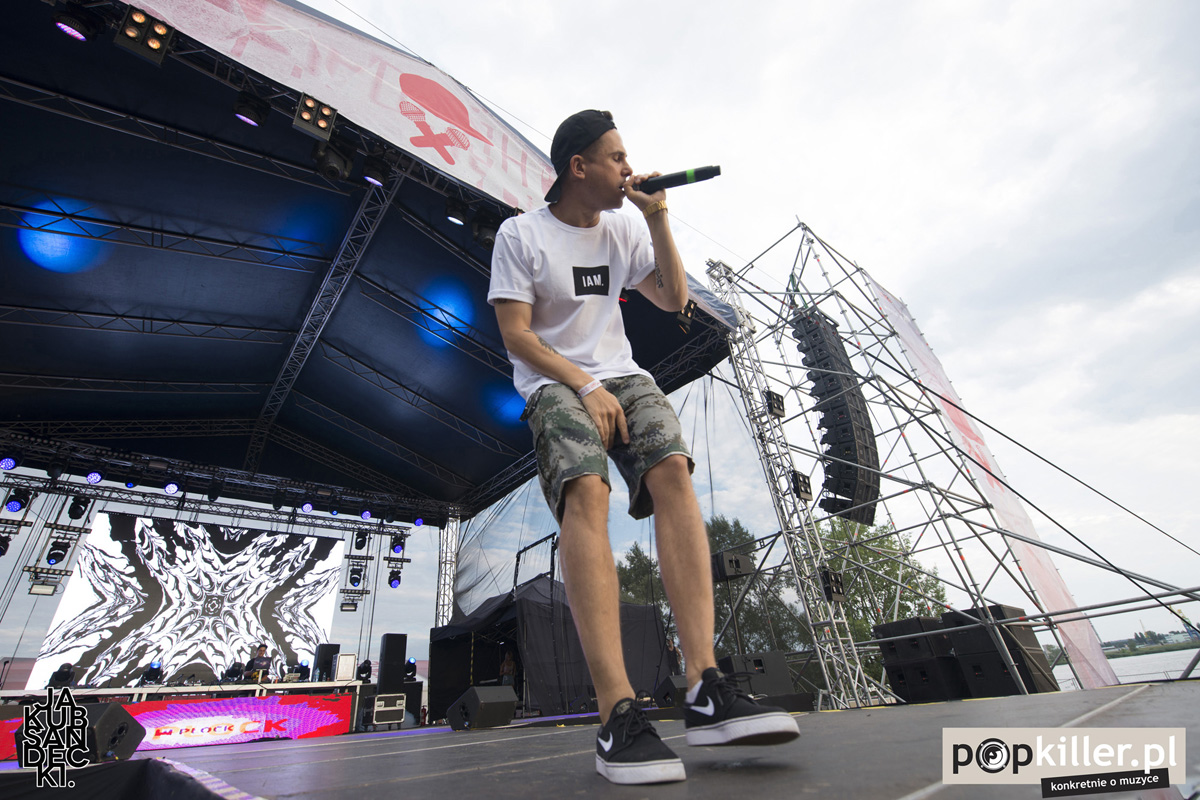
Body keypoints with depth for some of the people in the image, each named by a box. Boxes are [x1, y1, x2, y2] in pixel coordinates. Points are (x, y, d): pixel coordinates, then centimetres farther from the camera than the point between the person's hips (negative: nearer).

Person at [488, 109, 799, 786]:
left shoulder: (624, 227, 14)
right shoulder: (521, 234, 0)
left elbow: (673, 300, 13)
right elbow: (517, 334, -8)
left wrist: (659, 222, 4)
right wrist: (585, 387, -19)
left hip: (621, 374, 4)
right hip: (552, 382, -3)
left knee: (674, 471, -26)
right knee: (586, 490, -33)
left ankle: (707, 692, -27)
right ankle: (619, 713, -32)